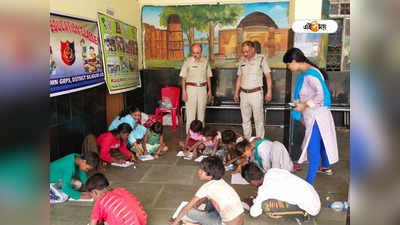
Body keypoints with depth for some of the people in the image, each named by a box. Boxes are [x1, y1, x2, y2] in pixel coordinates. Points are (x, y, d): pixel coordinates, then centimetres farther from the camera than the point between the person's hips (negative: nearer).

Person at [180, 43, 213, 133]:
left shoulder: (205, 61, 6)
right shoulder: (188, 61, -3)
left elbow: (208, 77, 12)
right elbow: (183, 78, -3)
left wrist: (209, 90, 10)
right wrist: (184, 91, -8)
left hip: (202, 88, 3)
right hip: (191, 88, -3)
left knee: (201, 112, 9)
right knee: (190, 112, -2)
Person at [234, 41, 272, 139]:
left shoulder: (261, 59, -4)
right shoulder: (242, 60, 9)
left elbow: (268, 76, -6)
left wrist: (269, 92, -11)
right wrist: (236, 93, 15)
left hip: (256, 93, -4)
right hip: (243, 94, 5)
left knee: (258, 119, 1)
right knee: (245, 119, 12)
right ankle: (246, 139, 24)